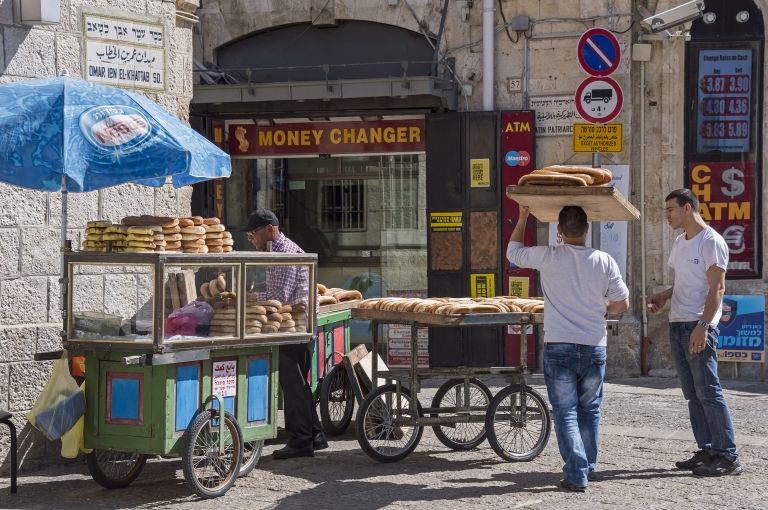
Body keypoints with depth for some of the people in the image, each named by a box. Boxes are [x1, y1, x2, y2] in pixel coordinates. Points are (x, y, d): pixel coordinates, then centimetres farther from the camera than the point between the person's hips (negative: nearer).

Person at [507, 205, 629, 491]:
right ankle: (588, 466, 27)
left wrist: (523, 218, 24)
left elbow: (513, 252, 12)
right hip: (594, 347, 2)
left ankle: (576, 474, -5)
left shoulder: (548, 257, -7)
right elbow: (622, 305, 2)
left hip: (558, 347, -2)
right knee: (589, 409, 18)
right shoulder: (604, 262, -5)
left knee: (566, 412, 1)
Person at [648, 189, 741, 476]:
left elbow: (717, 288, -14)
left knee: (708, 391, -10)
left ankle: (728, 456, -7)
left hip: (699, 326, -9)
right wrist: (664, 297, 9)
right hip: (677, 324, 9)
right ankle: (707, 450, 13)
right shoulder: (680, 242, 17)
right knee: (693, 394, 9)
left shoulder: (711, 242, -9)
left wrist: (703, 326, -22)